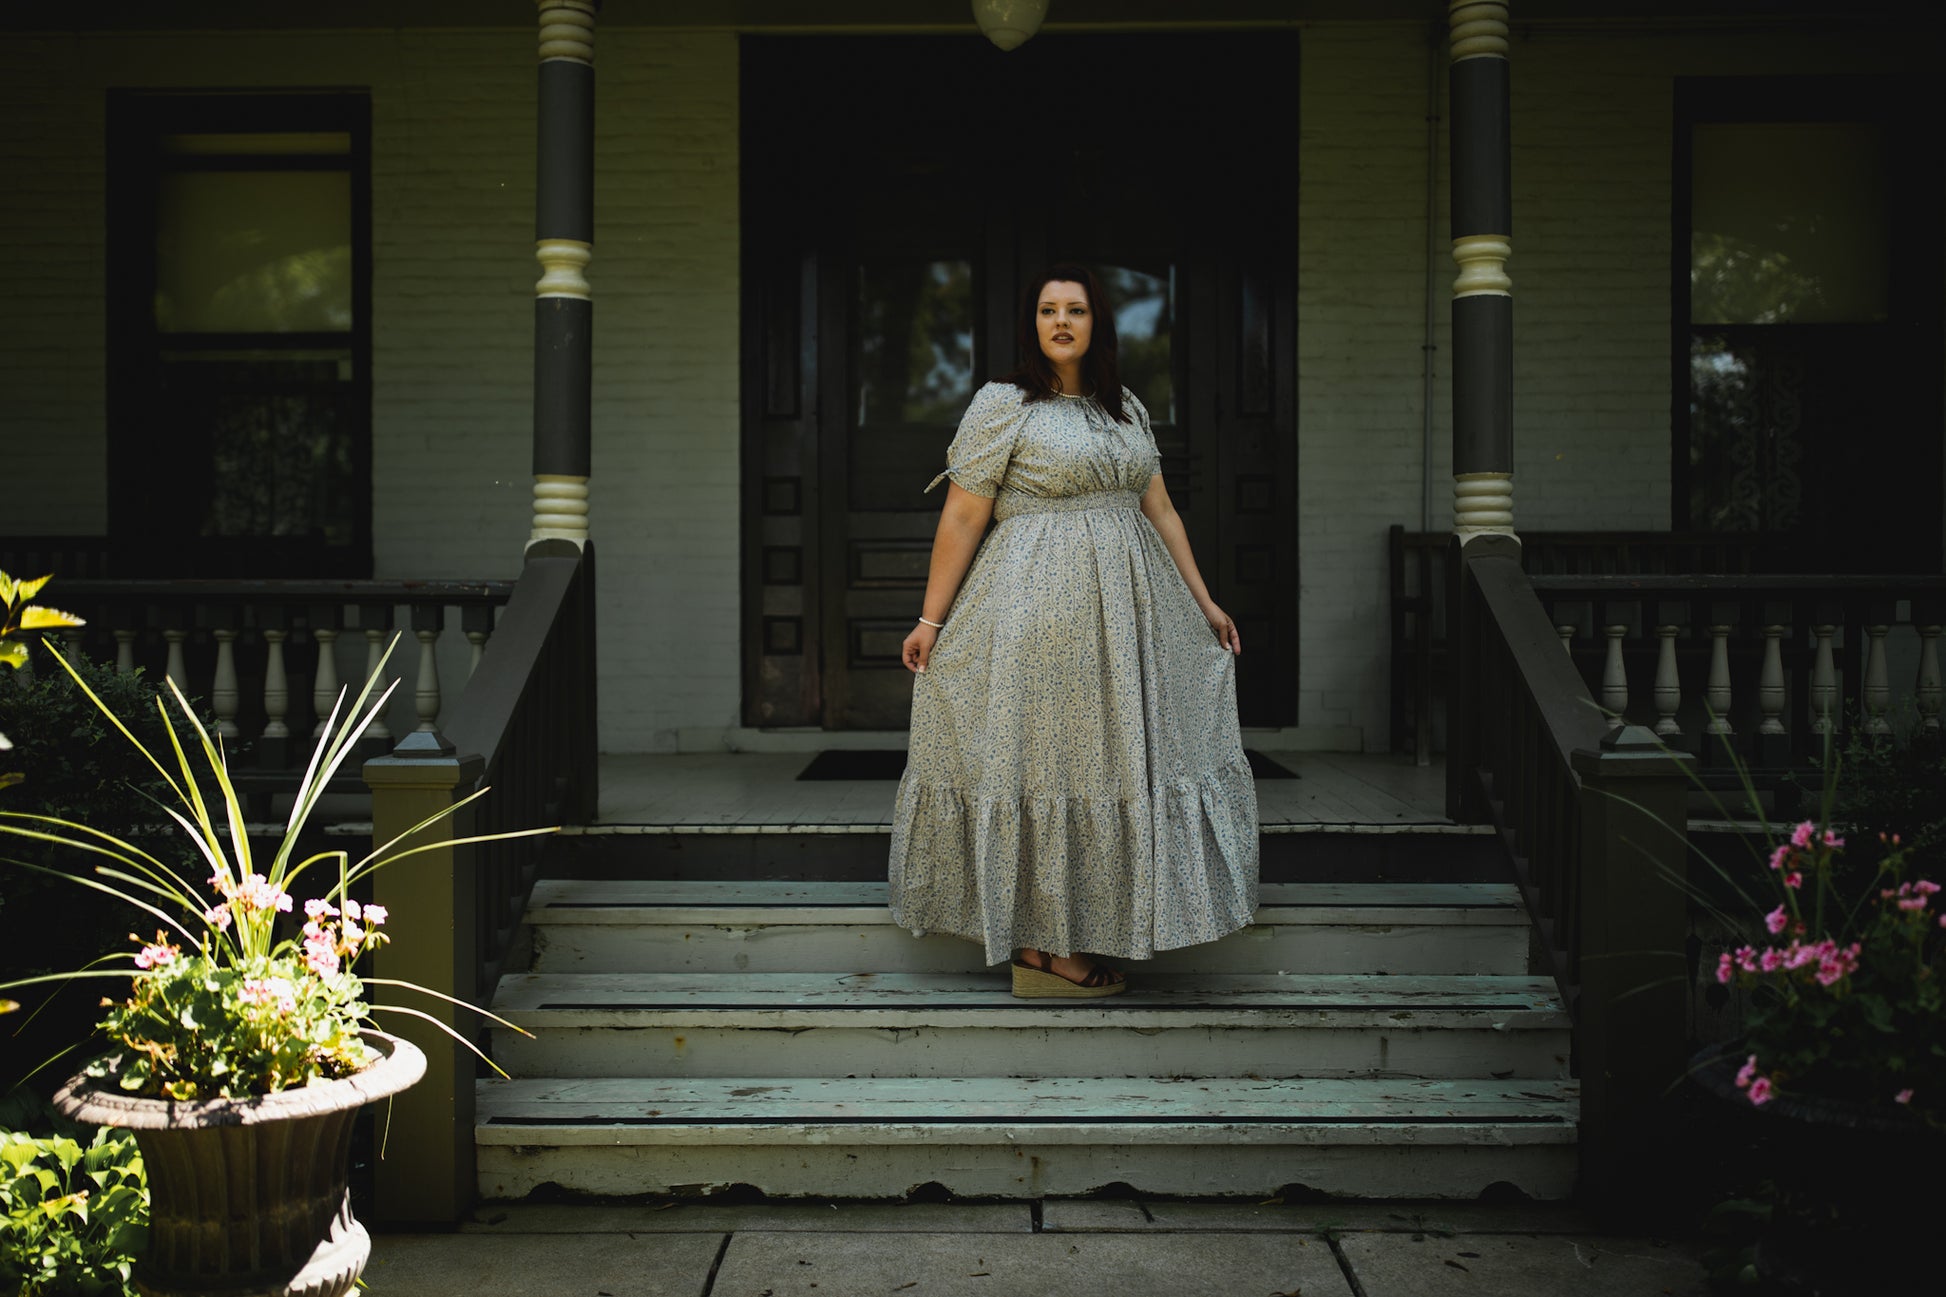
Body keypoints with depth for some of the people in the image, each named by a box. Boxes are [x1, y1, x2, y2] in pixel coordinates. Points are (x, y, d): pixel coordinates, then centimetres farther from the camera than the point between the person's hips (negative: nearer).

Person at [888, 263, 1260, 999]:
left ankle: (1080, 937, 20)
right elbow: (961, 518, -7)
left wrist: (1203, 601, 15)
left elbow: (1159, 511, 17)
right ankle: (1037, 950, 5)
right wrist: (931, 620, -10)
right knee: (1041, 758, -3)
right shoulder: (1002, 405, -4)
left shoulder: (1126, 409, 14)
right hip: (1037, 605, -6)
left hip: (1126, 608, 7)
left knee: (1111, 761, 9)